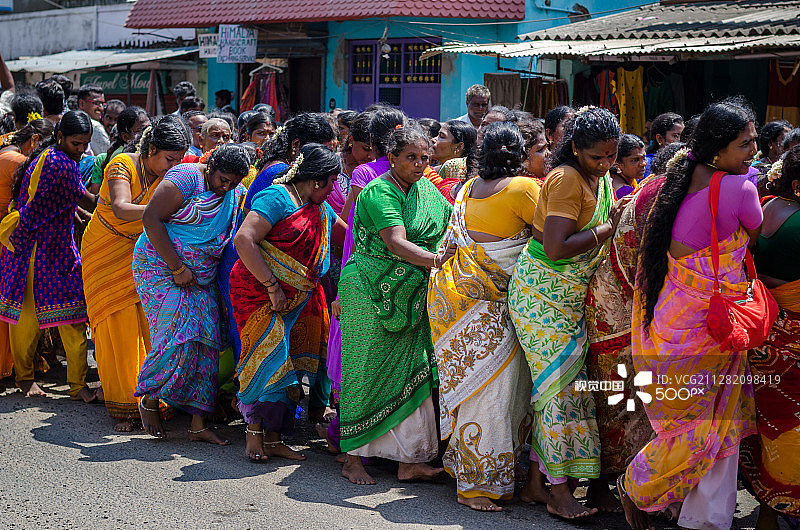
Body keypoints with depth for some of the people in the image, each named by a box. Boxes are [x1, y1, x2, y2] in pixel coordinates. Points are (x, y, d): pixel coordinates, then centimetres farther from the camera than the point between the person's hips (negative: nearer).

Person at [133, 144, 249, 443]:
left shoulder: (236, 195, 9)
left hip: (202, 280, 7)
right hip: (161, 269, -6)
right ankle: (149, 401, 5)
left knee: (205, 345, -2)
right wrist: (177, 267, -20)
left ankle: (198, 424, 1)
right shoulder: (187, 177, -13)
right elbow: (151, 218, -18)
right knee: (177, 339, -18)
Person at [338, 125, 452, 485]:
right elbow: (396, 243, -26)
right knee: (367, 372, -2)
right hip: (370, 293, -7)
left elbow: (449, 225, 16)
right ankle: (353, 460, 8)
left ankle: (409, 462, 4)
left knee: (410, 372, 2)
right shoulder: (378, 192, -14)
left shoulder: (426, 190, 12)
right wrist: (436, 260, -38)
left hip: (410, 295, 7)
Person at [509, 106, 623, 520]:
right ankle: (559, 491, -2)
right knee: (561, 385, -8)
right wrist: (609, 228, -19)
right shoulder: (566, 179, -17)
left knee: (551, 387, 8)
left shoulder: (602, 179, 11)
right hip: (543, 292, -8)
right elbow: (556, 248, -25)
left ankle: (535, 482, 14)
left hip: (570, 296, 8)